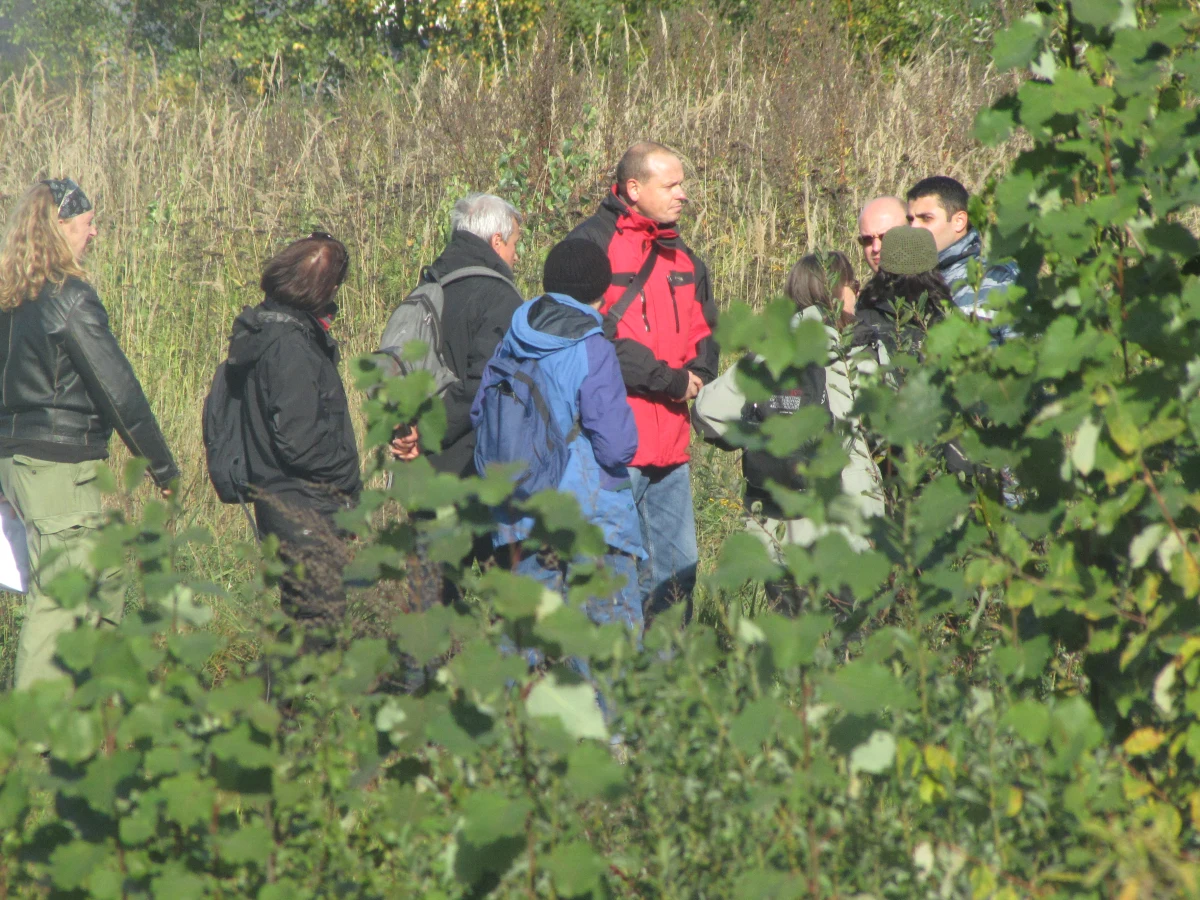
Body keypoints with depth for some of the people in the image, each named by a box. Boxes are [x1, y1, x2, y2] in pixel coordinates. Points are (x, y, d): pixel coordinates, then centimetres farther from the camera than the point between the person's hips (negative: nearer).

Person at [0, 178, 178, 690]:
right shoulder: (69, 297, -14)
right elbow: (118, 390, -13)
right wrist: (162, 466, -5)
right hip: (59, 462, -9)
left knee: (104, 590, 16)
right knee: (58, 598, -6)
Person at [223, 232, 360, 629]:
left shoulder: (264, 328, 10)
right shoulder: (290, 346, -19)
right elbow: (298, 442, -21)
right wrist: (348, 478, -9)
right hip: (305, 507, -10)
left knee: (301, 622, 15)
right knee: (321, 621, -7)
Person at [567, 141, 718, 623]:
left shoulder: (681, 257, 18)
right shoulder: (591, 245, -8)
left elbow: (704, 331, 22)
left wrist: (697, 373, -2)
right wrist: (669, 381, -14)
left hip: (671, 442, 8)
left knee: (679, 566, 10)